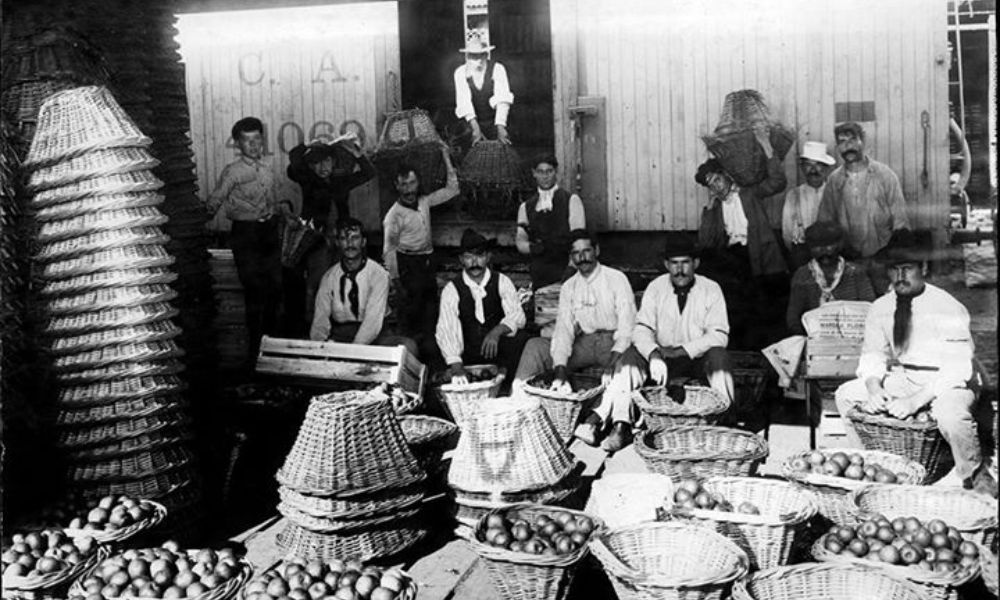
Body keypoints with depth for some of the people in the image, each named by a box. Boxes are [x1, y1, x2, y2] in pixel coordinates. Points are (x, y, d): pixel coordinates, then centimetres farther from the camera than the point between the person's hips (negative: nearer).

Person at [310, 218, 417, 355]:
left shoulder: (379, 274, -4)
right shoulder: (329, 277, 5)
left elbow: (373, 319, -15)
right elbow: (320, 319, 0)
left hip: (371, 337, -1)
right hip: (338, 335, 1)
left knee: (408, 346, -31)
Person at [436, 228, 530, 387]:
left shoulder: (502, 282, -1)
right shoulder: (452, 289, -6)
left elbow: (517, 316, -13)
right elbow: (446, 328, -18)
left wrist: (497, 332, -36)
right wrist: (456, 365, -34)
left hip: (500, 350, -1)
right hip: (467, 354, 1)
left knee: (520, 338, -28)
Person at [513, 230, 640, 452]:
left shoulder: (616, 279, -4)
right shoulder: (569, 288, 8)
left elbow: (627, 325, -14)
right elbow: (564, 329, -2)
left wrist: (613, 358, -31)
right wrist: (560, 369, -19)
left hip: (614, 341, -4)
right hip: (584, 343, 4)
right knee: (535, 346, -14)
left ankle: (598, 418, -47)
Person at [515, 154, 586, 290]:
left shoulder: (571, 200, 5)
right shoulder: (526, 207, 15)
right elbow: (520, 241, 9)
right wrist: (532, 247, -13)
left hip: (566, 271, -2)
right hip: (539, 274, 3)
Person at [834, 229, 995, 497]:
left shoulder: (948, 309, -19)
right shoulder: (881, 308, -1)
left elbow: (956, 369, -24)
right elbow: (873, 355, 2)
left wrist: (915, 402, -33)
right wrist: (874, 389, -20)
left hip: (947, 382, -6)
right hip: (902, 378, 6)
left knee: (949, 413, -38)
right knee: (845, 394, -7)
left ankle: (976, 477, -11)